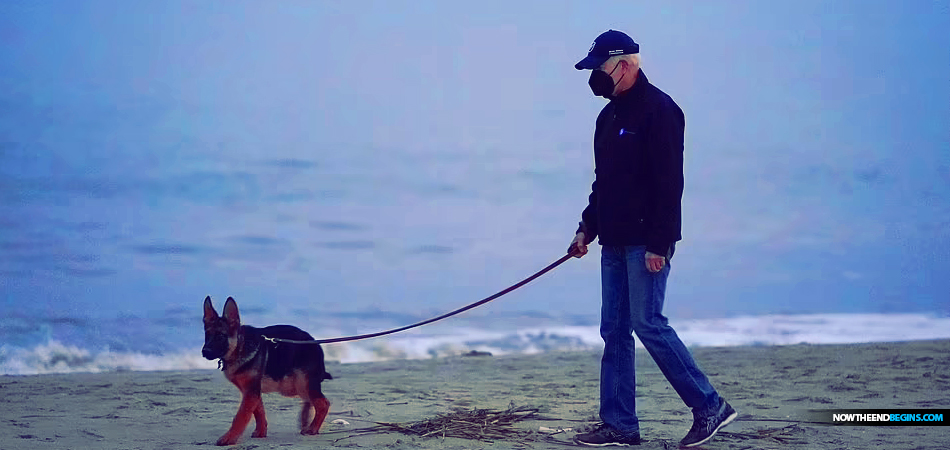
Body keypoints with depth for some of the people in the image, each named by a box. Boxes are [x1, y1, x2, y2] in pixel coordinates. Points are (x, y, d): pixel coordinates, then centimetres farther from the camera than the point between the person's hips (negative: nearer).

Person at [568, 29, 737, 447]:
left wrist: (658, 243, -21)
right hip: (615, 242, 9)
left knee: (648, 323, -10)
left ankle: (709, 406, 0)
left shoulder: (659, 110, -12)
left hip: (646, 243, -9)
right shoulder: (609, 116, 17)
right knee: (615, 331, 7)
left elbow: (669, 183, -18)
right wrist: (587, 228, 18)